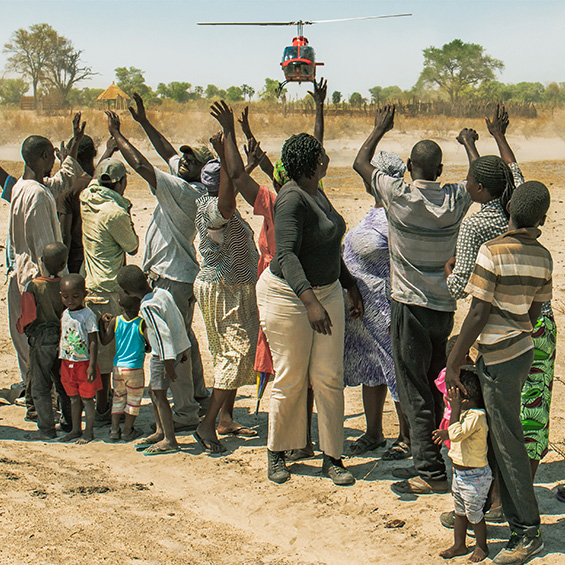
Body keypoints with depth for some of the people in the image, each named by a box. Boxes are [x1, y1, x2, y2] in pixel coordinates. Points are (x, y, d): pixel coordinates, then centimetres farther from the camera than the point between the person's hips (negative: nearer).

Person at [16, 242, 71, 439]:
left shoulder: (33, 286, -13)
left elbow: (28, 319, -11)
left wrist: (21, 327, 10)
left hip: (41, 342, -4)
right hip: (63, 340, 4)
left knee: (40, 386, 5)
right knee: (63, 384, 18)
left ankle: (47, 429, 5)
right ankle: (69, 422, 25)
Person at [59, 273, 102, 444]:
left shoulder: (87, 315, -14)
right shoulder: (64, 315, 6)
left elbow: (93, 342, -14)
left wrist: (92, 366, -18)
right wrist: (61, 361, 15)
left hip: (84, 363, -6)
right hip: (68, 364, 6)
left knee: (87, 398, 3)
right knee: (73, 398, 15)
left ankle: (89, 431, 13)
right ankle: (76, 429, 27)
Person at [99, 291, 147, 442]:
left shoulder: (115, 321, -4)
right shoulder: (142, 323, -15)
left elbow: (104, 341, 5)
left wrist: (102, 323, 15)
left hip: (118, 367, 4)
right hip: (135, 368, -4)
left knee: (118, 397, 18)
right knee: (133, 399, 11)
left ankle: (114, 430, 17)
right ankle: (127, 431, 16)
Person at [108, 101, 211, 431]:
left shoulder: (185, 191, -20)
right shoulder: (194, 188, 7)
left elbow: (142, 165, -22)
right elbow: (168, 153, 20)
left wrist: (117, 134, -10)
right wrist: (143, 121, 22)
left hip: (173, 278, -11)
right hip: (181, 275, 11)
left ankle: (185, 413, 0)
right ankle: (199, 396, 35)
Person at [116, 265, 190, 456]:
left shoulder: (147, 307, -21)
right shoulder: (164, 293, 4)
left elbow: (163, 333, -27)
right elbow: (179, 319, 12)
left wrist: (168, 360, -25)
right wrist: (184, 348, 21)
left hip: (163, 354, -9)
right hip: (177, 348, 9)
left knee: (159, 394, -3)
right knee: (153, 391, 19)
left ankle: (170, 440, 1)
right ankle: (160, 432, 29)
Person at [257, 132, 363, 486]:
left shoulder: (317, 194, 9)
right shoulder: (292, 199, -19)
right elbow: (286, 255, -30)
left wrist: (350, 284, 24)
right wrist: (310, 301, -40)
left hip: (327, 291, 8)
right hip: (288, 295, -8)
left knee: (329, 377, 4)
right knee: (291, 379, 1)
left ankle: (332, 457, 12)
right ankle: (277, 453, 19)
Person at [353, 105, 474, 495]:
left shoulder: (400, 195, -13)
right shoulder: (456, 199, -2)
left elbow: (360, 163, 3)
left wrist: (380, 129, 18)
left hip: (410, 305, -5)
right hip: (445, 306, 5)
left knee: (414, 391, 0)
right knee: (435, 387, 14)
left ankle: (431, 473, 0)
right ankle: (428, 462, 22)